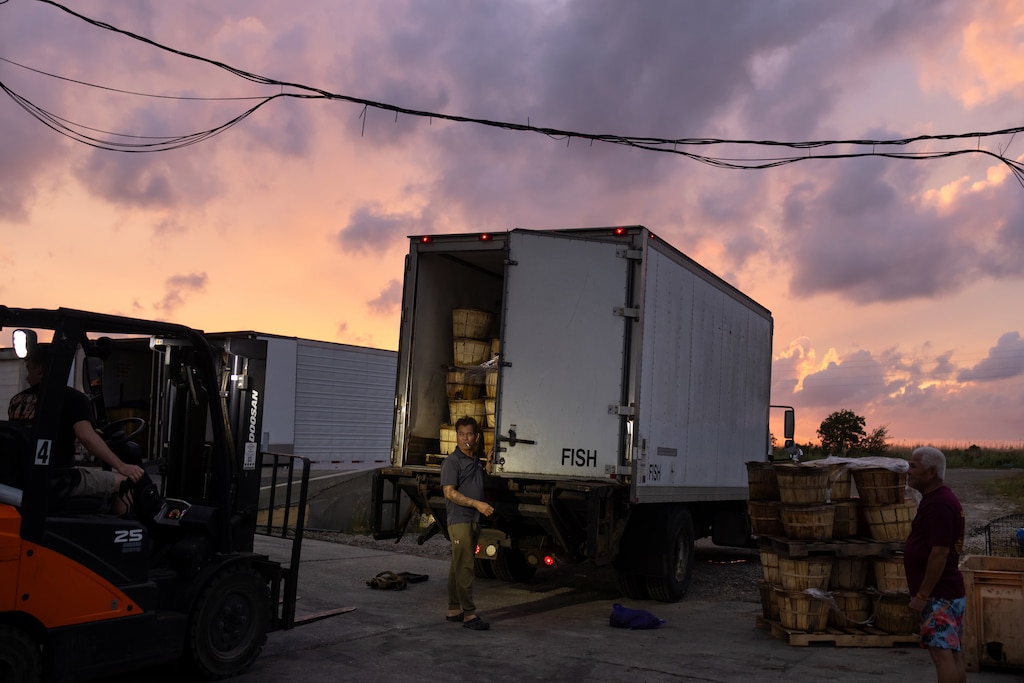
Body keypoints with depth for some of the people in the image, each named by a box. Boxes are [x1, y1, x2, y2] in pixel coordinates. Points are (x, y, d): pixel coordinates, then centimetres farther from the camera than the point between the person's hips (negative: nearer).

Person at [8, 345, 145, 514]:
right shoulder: (72, 398, -9)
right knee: (121, 480, 7)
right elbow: (86, 436, -23)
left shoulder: (16, 400, 12)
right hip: (57, 482, -7)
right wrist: (121, 466, -24)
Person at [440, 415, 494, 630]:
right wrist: (477, 504, -23)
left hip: (473, 520, 8)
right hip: (459, 520, -8)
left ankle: (454, 610, 19)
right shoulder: (452, 462, -9)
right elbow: (450, 493, -18)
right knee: (464, 567, -10)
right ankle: (469, 614, -10)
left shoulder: (476, 462, 16)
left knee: (458, 566, 13)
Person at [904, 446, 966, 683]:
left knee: (942, 653, -10)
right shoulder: (938, 499, 14)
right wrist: (924, 593, 21)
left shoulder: (938, 504, -18)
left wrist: (922, 595, -20)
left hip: (938, 594, -11)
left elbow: (940, 553, -23)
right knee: (953, 654, 13)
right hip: (949, 592, 11)